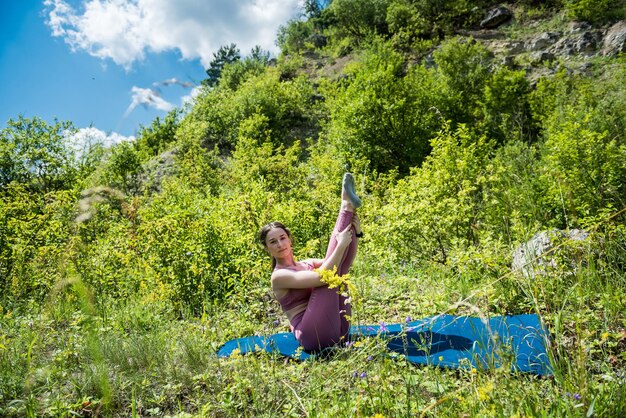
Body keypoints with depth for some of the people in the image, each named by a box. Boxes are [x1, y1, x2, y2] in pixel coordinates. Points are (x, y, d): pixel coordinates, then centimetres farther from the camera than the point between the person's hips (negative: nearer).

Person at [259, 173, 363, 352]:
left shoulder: (307, 263, 17)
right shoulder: (279, 276, -6)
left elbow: (343, 263, 8)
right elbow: (321, 277, -22)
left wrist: (356, 233, -7)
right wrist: (341, 244, -19)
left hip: (338, 329, 7)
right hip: (315, 335, -7)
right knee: (328, 275, -16)